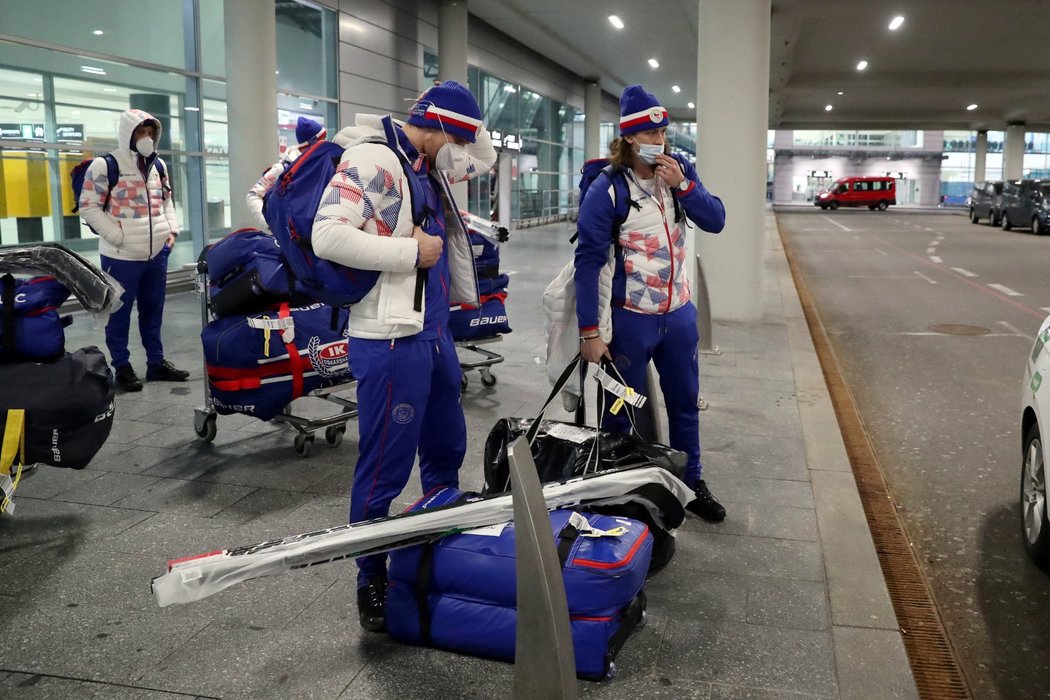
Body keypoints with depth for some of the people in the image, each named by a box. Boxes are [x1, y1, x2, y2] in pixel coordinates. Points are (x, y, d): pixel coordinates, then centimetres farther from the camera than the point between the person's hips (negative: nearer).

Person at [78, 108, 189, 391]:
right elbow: (89, 206, -9)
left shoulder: (159, 165, 13)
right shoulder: (105, 166, -8)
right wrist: (117, 236, -14)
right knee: (120, 313, 2)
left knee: (153, 310, 14)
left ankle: (156, 362, 24)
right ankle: (122, 367, 12)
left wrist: (172, 229, 8)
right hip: (121, 256, -6)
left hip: (158, 252, 6)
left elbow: (167, 200, 23)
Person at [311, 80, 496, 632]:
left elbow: (484, 157, 30)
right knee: (385, 468, -1)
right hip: (390, 341, -10)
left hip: (435, 333, 10)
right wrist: (410, 251, -18)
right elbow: (328, 236, -24)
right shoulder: (371, 159, -14)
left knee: (447, 449, 20)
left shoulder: (428, 166, 14)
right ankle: (371, 582, 14)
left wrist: (462, 117, 11)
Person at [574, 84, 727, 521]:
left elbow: (715, 221, -5)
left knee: (685, 404, 18)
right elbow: (588, 262, -16)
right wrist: (589, 331, -18)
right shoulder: (607, 190, -16)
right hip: (632, 319, -5)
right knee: (619, 413, 7)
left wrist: (683, 186, -21)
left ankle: (690, 484, 35)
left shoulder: (679, 171, 0)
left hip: (680, 313, 5)